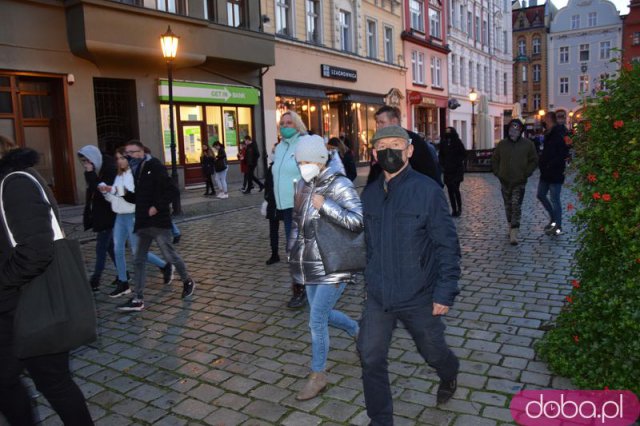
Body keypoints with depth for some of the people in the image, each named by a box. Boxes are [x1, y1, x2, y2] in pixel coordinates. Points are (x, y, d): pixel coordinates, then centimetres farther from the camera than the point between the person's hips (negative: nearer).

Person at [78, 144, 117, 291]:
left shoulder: (109, 169, -17)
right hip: (99, 214, 8)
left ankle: (95, 281, 3)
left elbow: (103, 191, -25)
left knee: (101, 248, -4)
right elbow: (92, 192, 13)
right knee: (110, 246, 13)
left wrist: (90, 174, -24)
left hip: (108, 215, -8)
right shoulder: (96, 171, 7)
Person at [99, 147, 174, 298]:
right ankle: (123, 283, 13)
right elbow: (114, 199, 17)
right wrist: (106, 192, -2)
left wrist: (117, 190, -25)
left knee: (137, 251, -2)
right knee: (118, 250, 4)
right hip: (120, 216, 8)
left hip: (133, 216, -8)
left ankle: (165, 266, 18)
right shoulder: (119, 176, 13)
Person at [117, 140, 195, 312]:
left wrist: (157, 206, -20)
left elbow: (171, 190, -17)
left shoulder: (155, 167, -11)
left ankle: (187, 281, 26)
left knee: (169, 255, 1)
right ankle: (138, 299, 11)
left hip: (158, 221, -8)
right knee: (139, 261, 6)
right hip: (142, 222, 8)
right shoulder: (134, 171, 12)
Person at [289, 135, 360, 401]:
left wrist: (325, 205, -27)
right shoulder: (303, 184, 7)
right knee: (323, 315, 18)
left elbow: (358, 221, -25)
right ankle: (360, 333, 45)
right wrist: (294, 252, 17)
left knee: (317, 320, -4)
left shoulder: (340, 185, -15)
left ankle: (317, 376, 15)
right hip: (311, 266, 8)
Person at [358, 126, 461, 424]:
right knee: (371, 358, 4)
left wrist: (445, 293, -15)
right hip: (377, 297, 4)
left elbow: (447, 246, -13)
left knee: (432, 351, 19)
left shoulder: (427, 190, -14)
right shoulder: (370, 193, 1)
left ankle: (449, 375, 55)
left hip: (418, 297, -3)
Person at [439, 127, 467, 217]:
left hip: (457, 170, -4)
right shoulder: (443, 143, 5)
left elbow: (464, 154, -1)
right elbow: (441, 155, 14)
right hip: (447, 170, 4)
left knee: (455, 189, -10)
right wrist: (442, 165, 2)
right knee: (450, 190, 5)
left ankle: (459, 208, 6)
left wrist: (458, 162, -11)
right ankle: (454, 209, 14)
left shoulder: (457, 142, -5)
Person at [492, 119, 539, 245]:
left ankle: (514, 233, -11)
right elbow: (494, 160, 13)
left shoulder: (528, 144, -2)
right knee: (508, 206, 13)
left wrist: (526, 173, -4)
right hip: (505, 181, 3)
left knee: (516, 206, -10)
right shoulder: (502, 144, 3)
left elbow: (534, 161, 4)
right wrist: (498, 173, 4)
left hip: (519, 182, -3)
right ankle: (511, 228, 28)